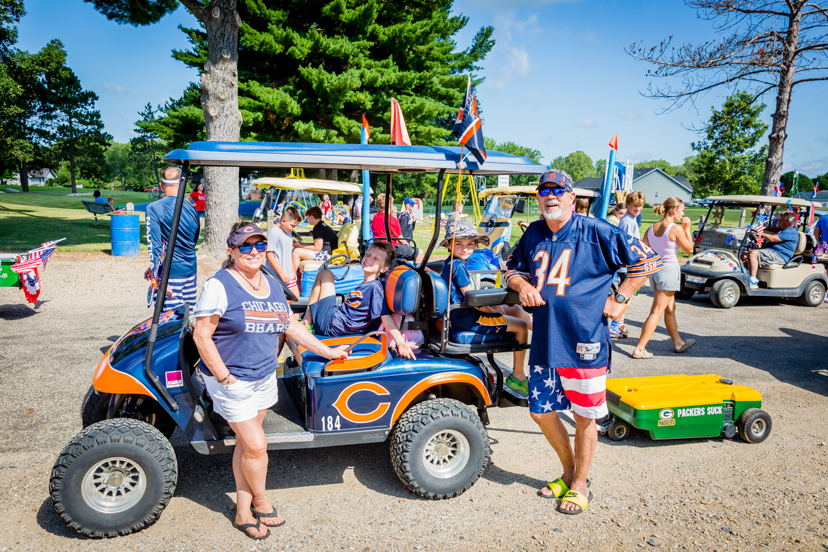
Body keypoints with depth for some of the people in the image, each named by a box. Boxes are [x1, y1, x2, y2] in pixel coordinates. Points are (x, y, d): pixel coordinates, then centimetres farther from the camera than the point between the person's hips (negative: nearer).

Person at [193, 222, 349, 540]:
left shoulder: (272, 286, 8)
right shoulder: (220, 286, -13)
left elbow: (291, 327, 15)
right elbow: (201, 336, -15)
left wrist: (328, 351, 14)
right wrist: (224, 376, -16)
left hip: (264, 378, 6)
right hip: (232, 382, -6)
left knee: (246, 443, 13)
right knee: (256, 446, -3)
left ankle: (244, 512, 26)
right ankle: (261, 501, 23)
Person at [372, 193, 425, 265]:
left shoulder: (375, 218, 6)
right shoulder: (392, 219, -18)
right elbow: (400, 239, -12)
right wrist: (406, 244, 8)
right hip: (392, 249, -10)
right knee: (419, 252, -5)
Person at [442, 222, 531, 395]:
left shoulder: (449, 262, 10)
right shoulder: (458, 266, -21)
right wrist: (493, 310, -7)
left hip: (459, 314, 10)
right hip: (467, 320, -10)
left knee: (515, 309, 20)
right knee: (521, 326, -3)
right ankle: (518, 377, 5)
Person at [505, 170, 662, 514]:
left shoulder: (595, 232, -6)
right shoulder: (533, 234, 9)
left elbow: (646, 260, 0)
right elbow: (512, 268, 22)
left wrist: (620, 299, -6)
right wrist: (521, 284, 0)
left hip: (584, 343, -5)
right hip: (544, 342, 5)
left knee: (584, 417, 8)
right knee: (541, 412, 13)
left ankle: (580, 485, 29)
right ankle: (569, 471, 37)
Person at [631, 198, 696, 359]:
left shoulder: (651, 228, 6)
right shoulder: (676, 228, -13)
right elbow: (689, 249, -2)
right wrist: (687, 229, 2)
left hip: (654, 269, 8)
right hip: (669, 269, -8)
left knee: (670, 308, 21)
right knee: (657, 312, -7)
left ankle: (678, 343, 36)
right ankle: (639, 349, -10)